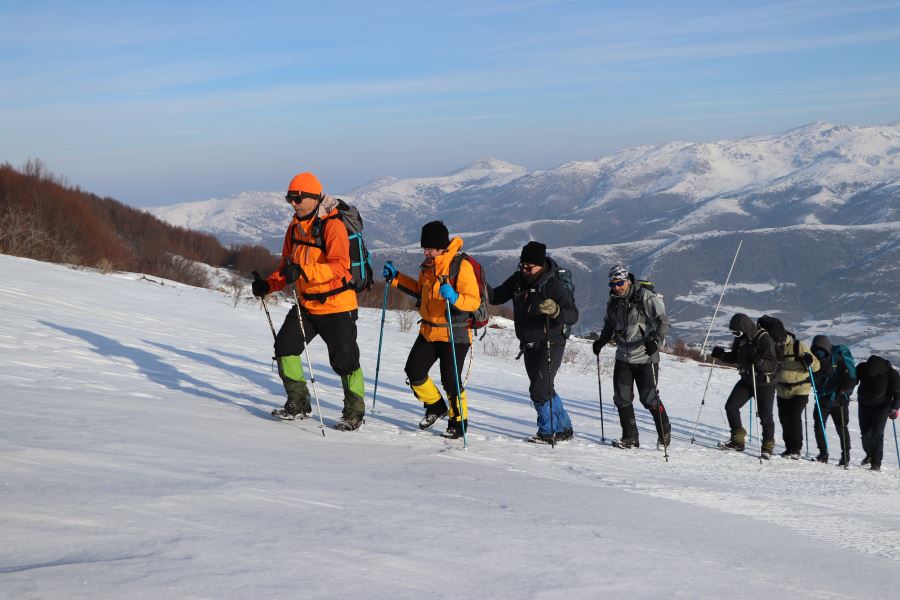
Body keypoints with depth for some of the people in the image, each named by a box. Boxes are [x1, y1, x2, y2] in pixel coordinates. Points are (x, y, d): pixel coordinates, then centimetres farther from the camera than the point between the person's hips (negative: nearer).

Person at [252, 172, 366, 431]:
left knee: (344, 359, -1)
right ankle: (298, 403, 13)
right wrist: (268, 285, -1)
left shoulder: (332, 225, -17)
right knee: (285, 346, -1)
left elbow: (339, 266, -30)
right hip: (306, 303, 7)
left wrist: (303, 271, -40)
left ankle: (354, 412, 16)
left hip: (336, 305, -7)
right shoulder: (295, 227, 8)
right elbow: (287, 267, 17)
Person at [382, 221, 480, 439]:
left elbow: (474, 301, -21)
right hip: (428, 331, 8)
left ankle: (459, 421, 16)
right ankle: (436, 407, 30)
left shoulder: (461, 266, -16)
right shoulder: (428, 265, 8)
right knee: (414, 371, 7)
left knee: (450, 380, -4)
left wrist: (454, 298, -39)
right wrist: (396, 278, 16)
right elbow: (420, 291, 24)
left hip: (454, 335, -8)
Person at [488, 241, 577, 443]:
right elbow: (497, 297, 7)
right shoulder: (518, 280, -2)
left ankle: (548, 431, 4)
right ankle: (564, 429, 30)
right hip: (529, 344, 7)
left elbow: (573, 315, -26)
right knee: (545, 389, 16)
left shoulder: (554, 285, -20)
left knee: (539, 389, -13)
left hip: (551, 343, -7)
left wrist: (556, 311, -46)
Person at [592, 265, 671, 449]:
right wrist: (602, 340, 5)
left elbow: (663, 321, -13)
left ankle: (665, 432, 20)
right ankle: (630, 438, 13)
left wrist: (656, 340, -27)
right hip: (623, 357, 6)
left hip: (645, 357, -6)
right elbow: (610, 324, 21)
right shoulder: (613, 301, 7)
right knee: (621, 398, 1)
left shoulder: (646, 297, -13)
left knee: (649, 398, -3)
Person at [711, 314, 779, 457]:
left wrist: (758, 361, -41)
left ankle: (768, 446, 16)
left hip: (764, 383, -7)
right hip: (746, 380, 7)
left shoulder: (764, 339, -21)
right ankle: (738, 440, 10)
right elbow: (734, 358, 13)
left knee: (765, 415, -1)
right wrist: (721, 354, -6)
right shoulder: (740, 339, 0)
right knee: (731, 406, -1)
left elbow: (773, 365, -23)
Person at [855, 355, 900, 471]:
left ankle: (876, 462, -5)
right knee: (865, 432, 8)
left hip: (882, 407, -3)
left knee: (877, 434, -12)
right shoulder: (862, 368, -17)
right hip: (864, 405, 3)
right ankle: (870, 454, 34)